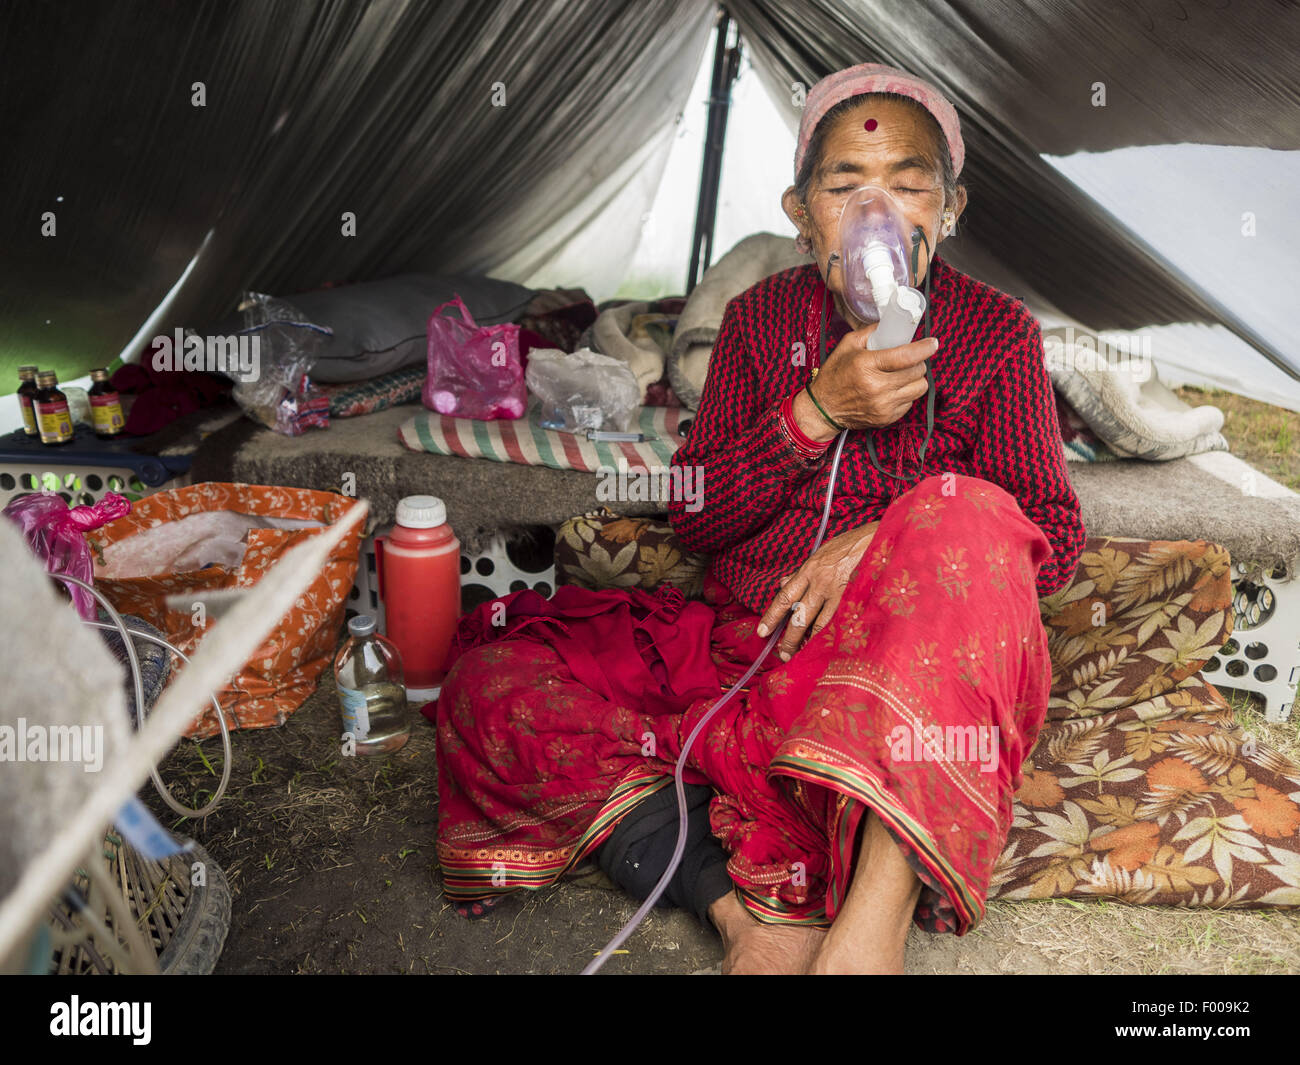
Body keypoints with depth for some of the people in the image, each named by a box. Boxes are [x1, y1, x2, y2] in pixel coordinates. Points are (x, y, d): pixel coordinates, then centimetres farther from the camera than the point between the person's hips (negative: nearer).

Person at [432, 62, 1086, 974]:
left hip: (914, 670, -2)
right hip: (745, 651, 3)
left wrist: (881, 545, -18)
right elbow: (695, 517, 2)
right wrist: (817, 410, -15)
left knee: (963, 516, -35)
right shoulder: (761, 318, 8)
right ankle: (752, 911, -29)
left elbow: (1054, 540, -1)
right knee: (490, 677, -16)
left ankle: (877, 915, -39)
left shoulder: (997, 332, 4)